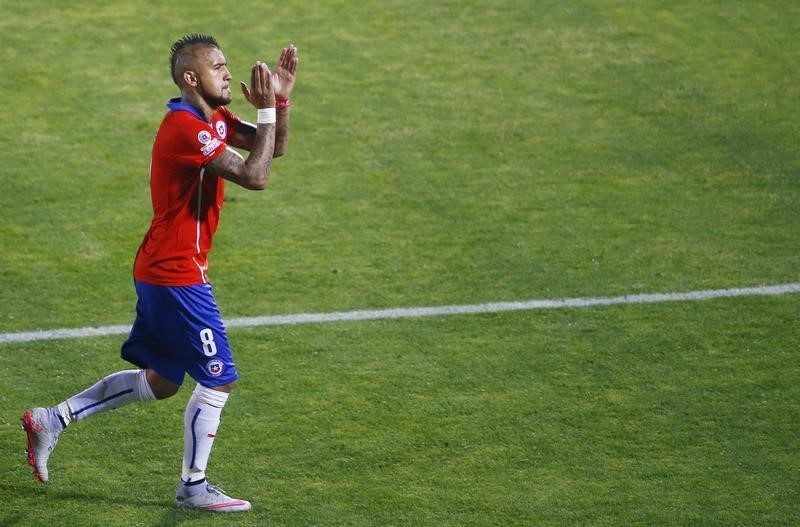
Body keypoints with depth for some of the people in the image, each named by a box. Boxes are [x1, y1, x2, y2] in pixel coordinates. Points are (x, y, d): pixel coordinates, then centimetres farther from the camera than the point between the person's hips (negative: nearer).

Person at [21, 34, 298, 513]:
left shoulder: (214, 119, 9)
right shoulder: (186, 128, -22)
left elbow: (273, 148, 13)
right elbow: (255, 176, -28)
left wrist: (281, 100, -2)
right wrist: (267, 110, -22)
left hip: (164, 272, 10)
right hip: (177, 275, -10)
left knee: (159, 381, 18)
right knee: (218, 379, -2)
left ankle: (52, 421, 24)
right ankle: (194, 486, 11)